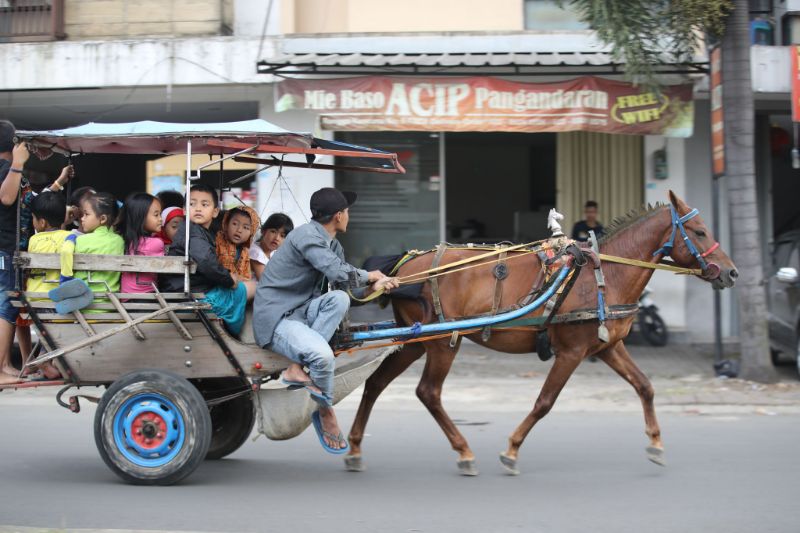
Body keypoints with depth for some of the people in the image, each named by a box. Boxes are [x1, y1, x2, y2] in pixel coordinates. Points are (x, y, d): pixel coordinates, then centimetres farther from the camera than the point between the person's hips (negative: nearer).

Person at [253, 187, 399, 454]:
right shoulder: (307, 235, -16)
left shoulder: (333, 245, 15)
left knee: (340, 298, -22)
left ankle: (297, 369, -18)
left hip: (302, 312, 9)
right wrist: (370, 276, -9)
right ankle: (325, 411, -4)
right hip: (275, 319, -9)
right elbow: (338, 272, -26)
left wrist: (376, 285, -9)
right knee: (322, 355, -34)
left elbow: (348, 281, 13)